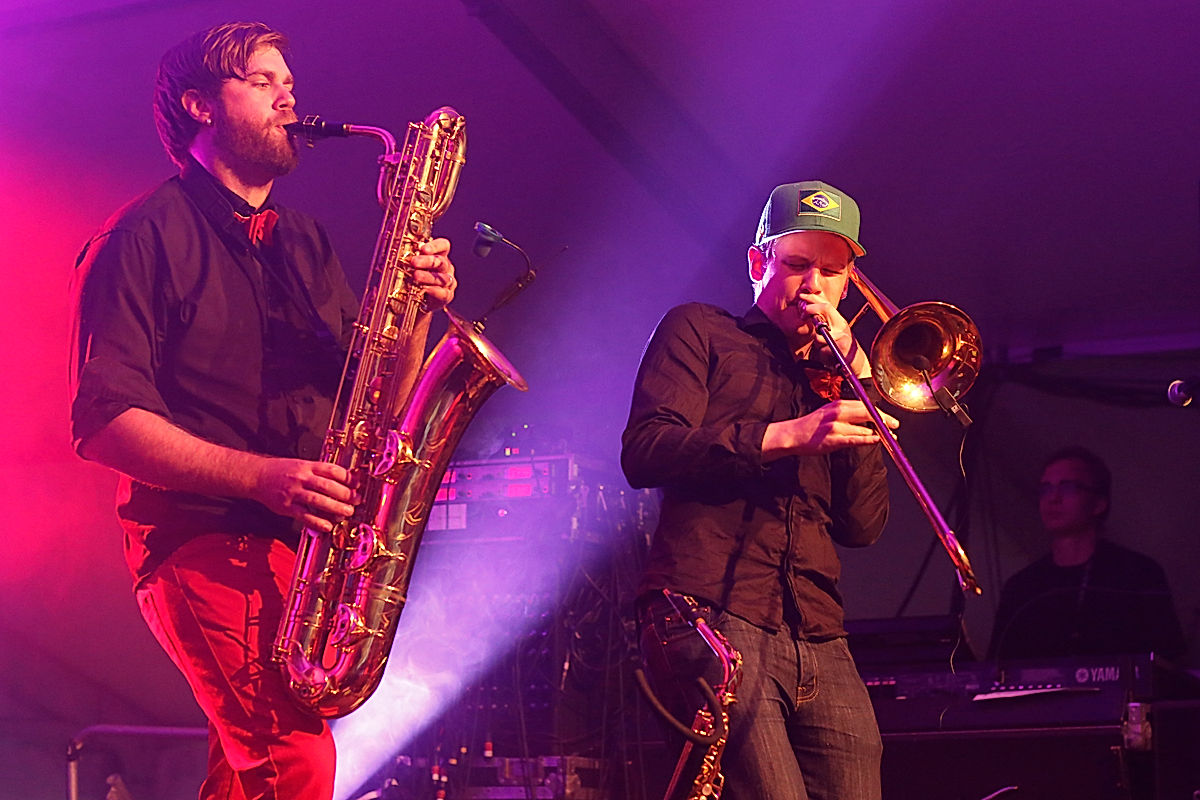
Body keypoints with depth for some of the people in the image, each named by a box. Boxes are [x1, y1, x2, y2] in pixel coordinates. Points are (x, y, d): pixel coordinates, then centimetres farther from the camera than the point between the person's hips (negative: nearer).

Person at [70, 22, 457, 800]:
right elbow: (105, 422, -11)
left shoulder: (306, 243, 18)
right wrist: (260, 475, -21)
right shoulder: (146, 238, -2)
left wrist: (413, 307, -4)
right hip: (203, 539, -7)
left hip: (308, 544, 7)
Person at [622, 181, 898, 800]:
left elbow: (863, 526, 15)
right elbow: (642, 453, -3)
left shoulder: (833, 376, 29)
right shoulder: (700, 331, 16)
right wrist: (787, 437, -11)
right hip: (710, 615, -5)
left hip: (819, 641, 6)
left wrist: (856, 384, 8)